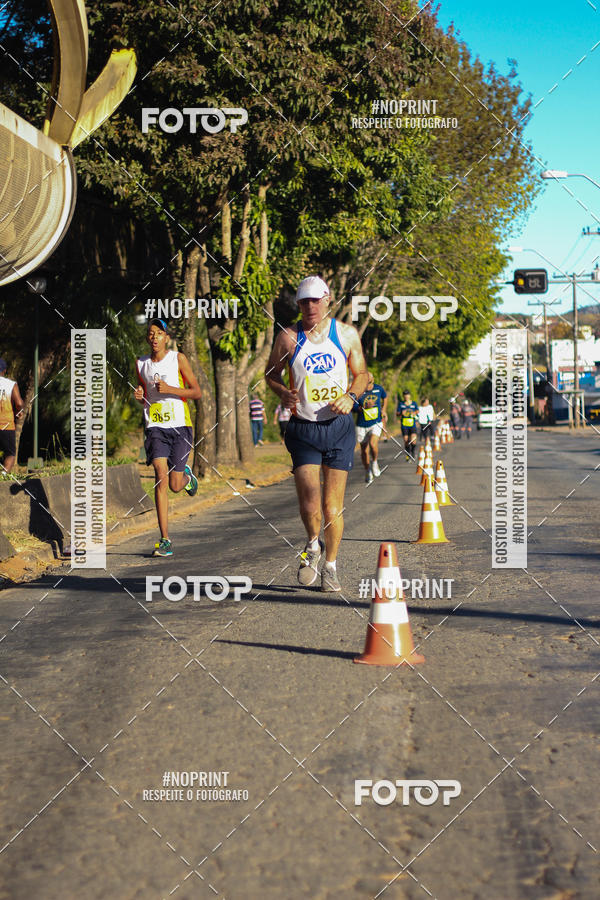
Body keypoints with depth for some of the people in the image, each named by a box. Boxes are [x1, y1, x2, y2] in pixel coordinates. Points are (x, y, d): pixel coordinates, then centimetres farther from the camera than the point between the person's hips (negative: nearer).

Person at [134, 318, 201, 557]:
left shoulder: (178, 359, 1)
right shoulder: (141, 363, 10)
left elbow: (196, 392, -1)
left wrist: (169, 389, -15)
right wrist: (139, 396, -1)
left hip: (179, 425, -1)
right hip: (155, 426, 2)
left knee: (175, 485, -2)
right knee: (161, 477, -16)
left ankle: (186, 475, 38)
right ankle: (165, 540, -14)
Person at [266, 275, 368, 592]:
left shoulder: (347, 334, 4)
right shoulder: (288, 337, 0)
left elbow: (361, 373, 13)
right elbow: (271, 374, 12)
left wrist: (351, 396, -7)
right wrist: (284, 393, -9)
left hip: (339, 426, 1)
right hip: (303, 429, -1)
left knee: (333, 505, 2)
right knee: (309, 501, -13)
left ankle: (330, 566, 19)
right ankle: (313, 545, 18)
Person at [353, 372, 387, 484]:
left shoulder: (378, 388, -1)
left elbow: (385, 397, 21)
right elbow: (352, 408, -10)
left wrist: (384, 410, 12)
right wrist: (363, 407, -26)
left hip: (376, 423, 0)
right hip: (362, 425, 0)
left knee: (373, 444, -25)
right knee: (364, 451, 7)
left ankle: (374, 462, 4)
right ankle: (367, 471, 29)